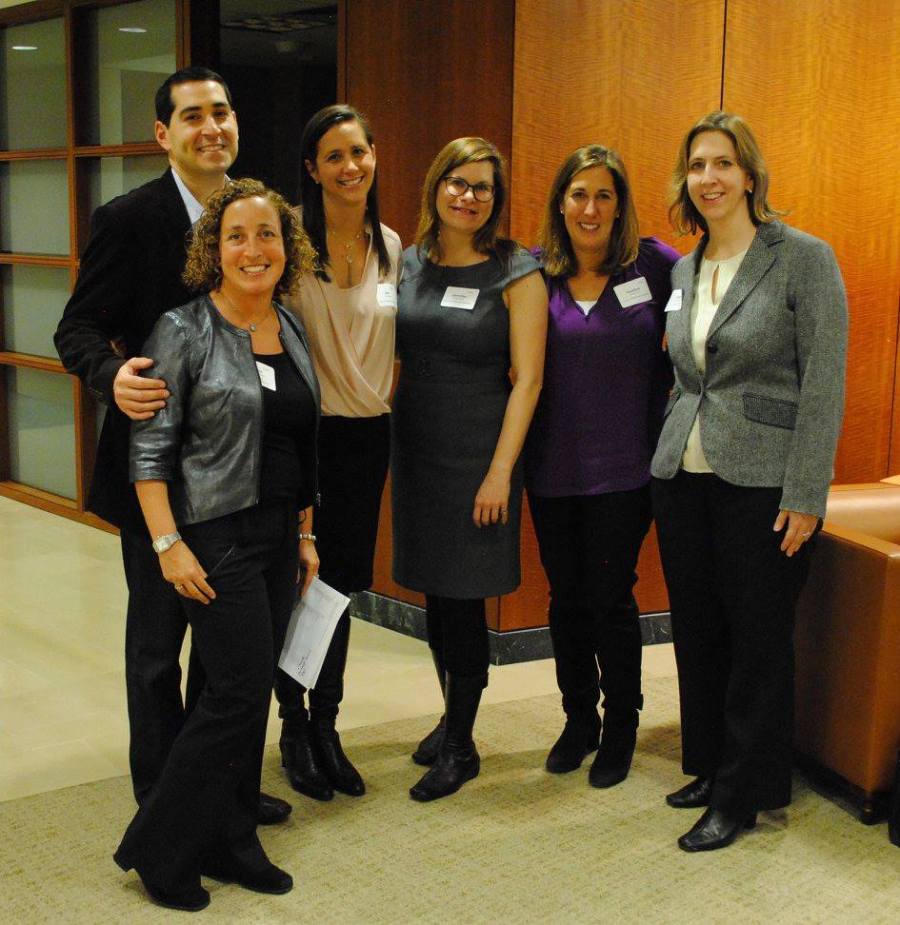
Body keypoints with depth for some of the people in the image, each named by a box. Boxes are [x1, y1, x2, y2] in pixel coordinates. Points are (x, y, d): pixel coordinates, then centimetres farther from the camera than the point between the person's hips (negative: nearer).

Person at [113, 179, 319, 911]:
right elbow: (150, 448, -12)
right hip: (216, 535, -6)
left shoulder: (291, 330, 10)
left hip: (277, 534, 7)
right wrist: (167, 543, -17)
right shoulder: (184, 331, -10)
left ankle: (228, 844, 23)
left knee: (249, 694, 10)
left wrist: (305, 533, 14)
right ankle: (158, 849, 8)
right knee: (240, 691, -8)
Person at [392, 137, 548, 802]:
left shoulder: (516, 273, -7)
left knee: (463, 597, -1)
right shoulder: (409, 264, 8)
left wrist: (500, 471, -16)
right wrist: (389, 439, 4)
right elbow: (393, 355, 14)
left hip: (478, 451, -5)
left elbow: (527, 378, -10)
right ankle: (453, 716, 32)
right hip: (416, 446, 5)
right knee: (434, 590, 12)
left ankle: (460, 746, 13)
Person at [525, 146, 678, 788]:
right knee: (566, 599, 13)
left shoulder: (652, 264, -5)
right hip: (551, 468, 3)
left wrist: (661, 390, -3)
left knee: (611, 600, 4)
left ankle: (621, 729, 24)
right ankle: (578, 721, 31)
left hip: (624, 469, -2)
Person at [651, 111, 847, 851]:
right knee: (696, 631, 13)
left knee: (758, 641, 4)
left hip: (762, 482, -6)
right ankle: (709, 767, 31)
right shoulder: (683, 270, 10)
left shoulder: (804, 259, -8)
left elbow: (824, 384, -12)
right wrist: (672, 450, 13)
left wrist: (805, 496, -15)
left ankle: (742, 795, 18)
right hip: (683, 478, 6)